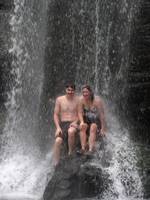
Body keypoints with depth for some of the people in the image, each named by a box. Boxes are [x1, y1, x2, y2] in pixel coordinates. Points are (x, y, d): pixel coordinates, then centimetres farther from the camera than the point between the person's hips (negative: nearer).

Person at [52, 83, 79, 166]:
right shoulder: (59, 99, 7)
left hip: (73, 124, -1)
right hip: (62, 124, 2)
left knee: (71, 131, -39)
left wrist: (75, 122, -14)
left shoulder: (77, 100, 4)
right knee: (57, 141, -26)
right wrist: (58, 127, -6)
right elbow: (56, 114, 6)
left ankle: (70, 153, -20)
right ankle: (55, 164, -23)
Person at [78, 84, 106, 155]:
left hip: (96, 121, -3)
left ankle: (91, 149, -44)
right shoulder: (82, 100, -10)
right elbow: (80, 113, -6)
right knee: (83, 127, -28)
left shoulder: (97, 101, -22)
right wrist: (82, 122, -25)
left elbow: (101, 115, -19)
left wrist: (103, 128, -20)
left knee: (93, 127, -33)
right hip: (86, 120, 3)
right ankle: (83, 148, -37)